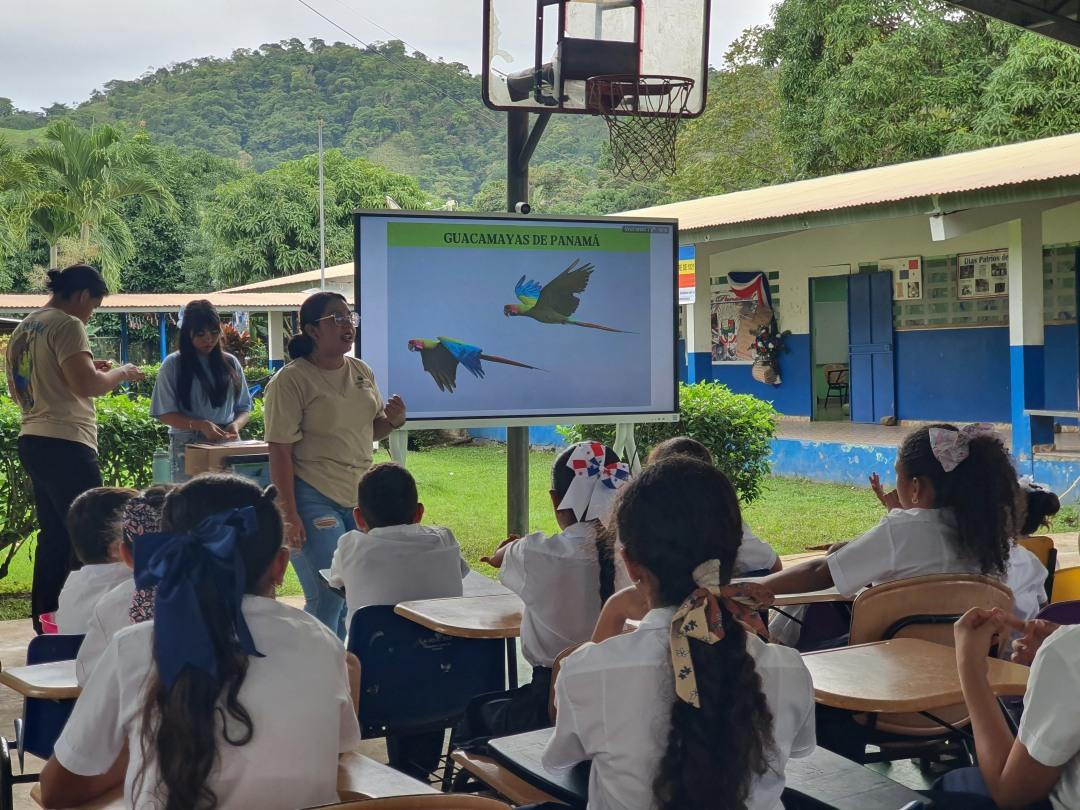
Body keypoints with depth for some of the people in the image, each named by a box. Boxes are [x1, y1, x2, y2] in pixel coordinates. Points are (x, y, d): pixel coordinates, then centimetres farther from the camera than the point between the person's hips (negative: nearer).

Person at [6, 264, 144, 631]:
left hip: (33, 442, 9)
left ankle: (45, 625, 18)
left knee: (55, 536, 14)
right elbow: (87, 385, -22)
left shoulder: (23, 329, 16)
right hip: (65, 446, -9)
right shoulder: (66, 325, -12)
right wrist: (121, 373, -3)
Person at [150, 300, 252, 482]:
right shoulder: (173, 365, 1)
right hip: (188, 447, -3)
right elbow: (165, 413, -2)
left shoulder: (230, 363, 10)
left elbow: (244, 408, 14)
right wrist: (200, 425, -17)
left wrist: (236, 424, -9)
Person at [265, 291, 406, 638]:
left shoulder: (362, 372, 10)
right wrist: (290, 516, -17)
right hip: (314, 501, -7)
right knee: (327, 599, -7)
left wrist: (394, 420, -2)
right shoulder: (290, 381, -11)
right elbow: (280, 451, -13)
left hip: (359, 498, 7)